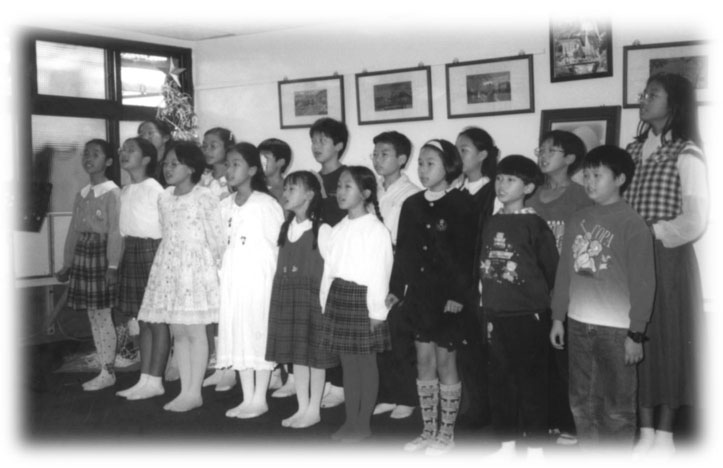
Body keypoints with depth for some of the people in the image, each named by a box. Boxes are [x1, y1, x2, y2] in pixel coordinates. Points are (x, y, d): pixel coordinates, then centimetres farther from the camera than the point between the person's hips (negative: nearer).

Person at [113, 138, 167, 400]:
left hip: (152, 250, -8)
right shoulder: (125, 192, 14)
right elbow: (124, 229, 16)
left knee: (157, 319, -2)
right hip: (130, 251, 8)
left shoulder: (155, 189, -10)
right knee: (143, 320, 11)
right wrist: (118, 261, 12)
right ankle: (145, 379, 17)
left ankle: (155, 381, 3)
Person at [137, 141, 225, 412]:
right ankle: (185, 390, 15)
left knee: (195, 331, -2)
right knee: (177, 332, 8)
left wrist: (220, 266, -4)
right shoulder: (164, 199, 10)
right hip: (169, 267, 6)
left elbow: (216, 236, -7)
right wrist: (168, 260, 14)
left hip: (195, 266, -6)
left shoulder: (204, 198, -9)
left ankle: (194, 392, 6)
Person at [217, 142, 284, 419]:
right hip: (232, 278, 6)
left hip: (259, 277, -6)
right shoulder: (225, 206, 9)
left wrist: (275, 277, -6)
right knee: (236, 334, 8)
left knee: (258, 334, -1)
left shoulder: (267, 204, -8)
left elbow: (279, 243, -7)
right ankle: (247, 397, 18)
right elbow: (221, 242, 15)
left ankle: (260, 399, 8)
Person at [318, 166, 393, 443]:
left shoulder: (376, 230, -11)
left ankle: (364, 424, 15)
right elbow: (329, 268, 13)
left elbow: (380, 273, -14)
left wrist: (376, 311, -15)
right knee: (347, 362, 13)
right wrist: (325, 303, 9)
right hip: (338, 296, 7)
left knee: (366, 362, 4)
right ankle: (350, 421, 23)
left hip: (362, 298, -7)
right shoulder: (338, 229, 10)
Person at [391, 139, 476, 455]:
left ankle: (447, 433, 16)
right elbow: (402, 250, 10)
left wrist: (460, 295, -17)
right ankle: (428, 431, 20)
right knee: (424, 362, 10)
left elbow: (467, 253, -12)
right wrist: (396, 289, 7)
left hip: (447, 297, -5)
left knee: (445, 362, 3)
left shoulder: (460, 205, -8)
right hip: (418, 295, 5)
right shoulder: (412, 205, 7)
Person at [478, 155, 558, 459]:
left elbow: (551, 268, -4)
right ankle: (507, 443, 25)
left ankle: (534, 448, 15)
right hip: (495, 314, 6)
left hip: (528, 315, -5)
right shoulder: (491, 223, 8)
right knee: (499, 381, 12)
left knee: (531, 382, 4)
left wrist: (538, 299, 5)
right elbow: (483, 266, 11)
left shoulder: (534, 225, -8)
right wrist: (487, 310, 8)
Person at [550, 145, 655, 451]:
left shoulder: (632, 224, -7)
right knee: (582, 402, 14)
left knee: (618, 406, 2)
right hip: (578, 324, 6)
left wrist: (636, 333, -10)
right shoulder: (577, 220, 8)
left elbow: (642, 282, -8)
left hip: (616, 328, -5)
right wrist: (558, 317, 10)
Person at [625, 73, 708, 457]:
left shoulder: (686, 155, -7)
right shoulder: (633, 150, 10)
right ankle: (645, 432, 17)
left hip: (669, 260, -5)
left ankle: (665, 435, 13)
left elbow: (694, 222, -14)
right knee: (638, 343, 7)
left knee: (668, 341, 2)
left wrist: (649, 235, -10)